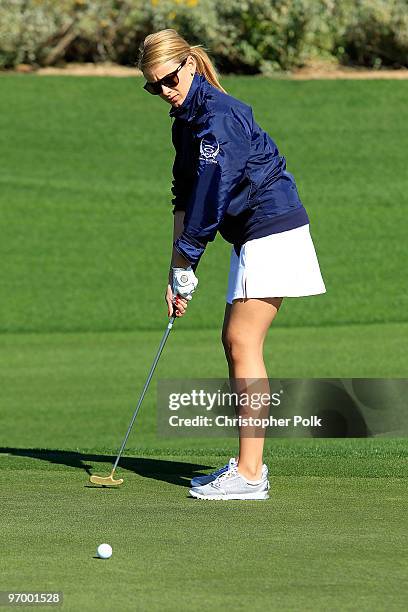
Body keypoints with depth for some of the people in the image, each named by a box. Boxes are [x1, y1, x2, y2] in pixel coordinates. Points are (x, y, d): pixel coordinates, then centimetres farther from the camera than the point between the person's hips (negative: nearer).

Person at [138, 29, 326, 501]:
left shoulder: (218, 116, -19)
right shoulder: (185, 119, 13)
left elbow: (210, 197, -21)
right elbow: (185, 196, 13)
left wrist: (185, 266, -14)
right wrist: (177, 267, 5)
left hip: (273, 229, -10)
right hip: (254, 235, 10)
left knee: (243, 343, -12)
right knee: (235, 341, 10)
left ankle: (249, 475, -12)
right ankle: (250, 462, 15)